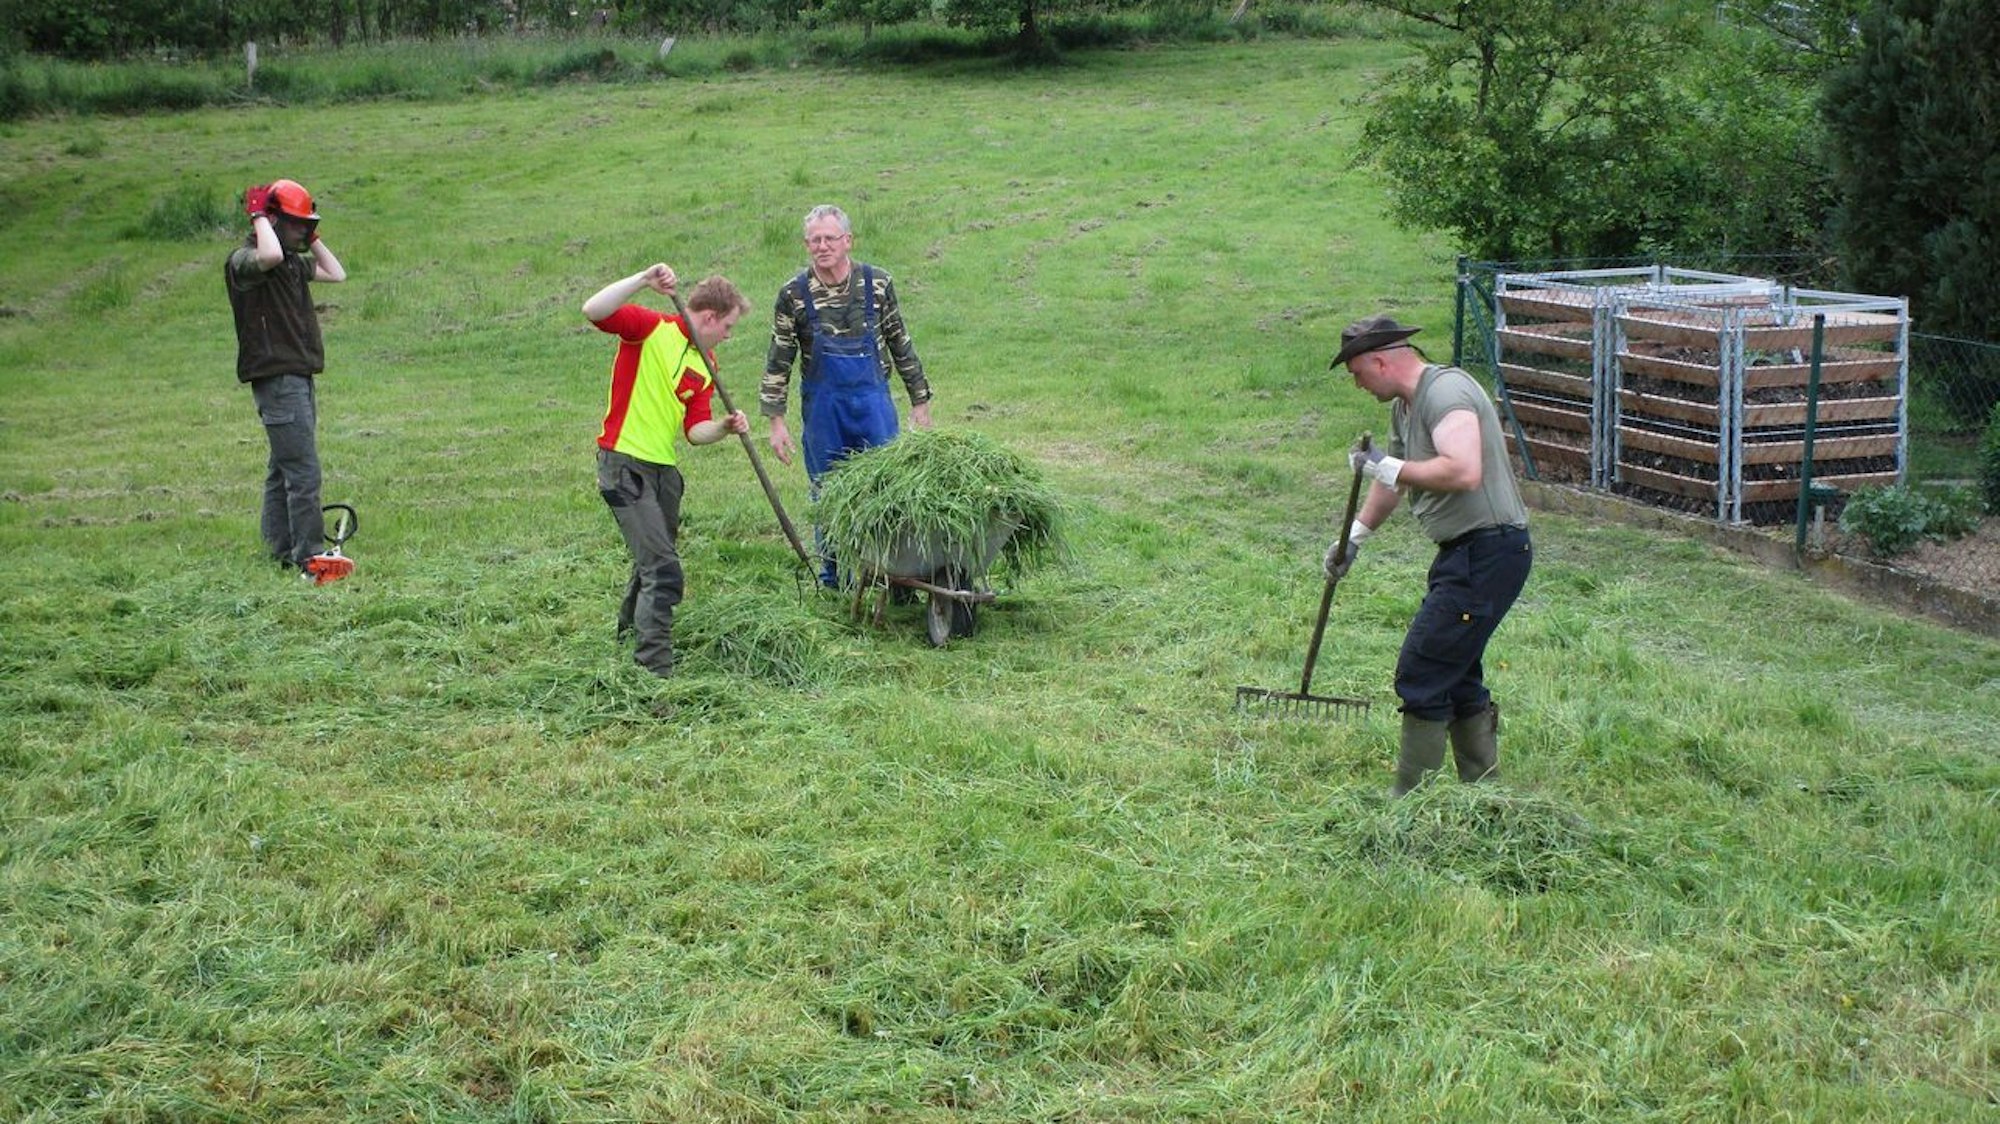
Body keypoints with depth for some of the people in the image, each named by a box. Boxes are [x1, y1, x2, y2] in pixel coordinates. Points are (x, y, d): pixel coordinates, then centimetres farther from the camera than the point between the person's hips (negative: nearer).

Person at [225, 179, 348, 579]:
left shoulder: (293, 261, 15)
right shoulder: (243, 260, -13)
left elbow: (336, 274, 24)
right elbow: (270, 256, -36)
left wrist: (313, 238, 16)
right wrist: (259, 215, -20)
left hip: (298, 377, 10)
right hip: (276, 378, -10)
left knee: (283, 468, 14)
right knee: (303, 471, -12)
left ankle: (282, 549, 20)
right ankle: (310, 557, -11)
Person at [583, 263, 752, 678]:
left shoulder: (706, 365, 13)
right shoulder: (650, 328, -9)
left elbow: (695, 430, 9)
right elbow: (592, 310, -24)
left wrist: (725, 426, -11)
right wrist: (643, 280, -32)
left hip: (664, 469, 9)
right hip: (625, 464, -8)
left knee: (654, 560, 23)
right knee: (664, 571, -14)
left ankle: (631, 628, 47)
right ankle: (654, 669, -12)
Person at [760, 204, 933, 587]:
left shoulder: (877, 284, -2)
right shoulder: (794, 294, -5)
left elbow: (901, 346, 7)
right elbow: (778, 361, 1)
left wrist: (920, 402, 7)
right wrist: (776, 419, -2)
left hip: (873, 401, 0)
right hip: (822, 407, 0)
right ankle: (834, 577, 21)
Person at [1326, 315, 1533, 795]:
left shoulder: (1445, 391, -18)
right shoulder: (1405, 406, 15)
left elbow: (1464, 472, -33)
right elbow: (1393, 477, 32)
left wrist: (1387, 467, -21)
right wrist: (1355, 536, 40)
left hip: (1488, 552, -11)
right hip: (1464, 552, 11)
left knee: (1422, 675, -8)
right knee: (1455, 673, 16)